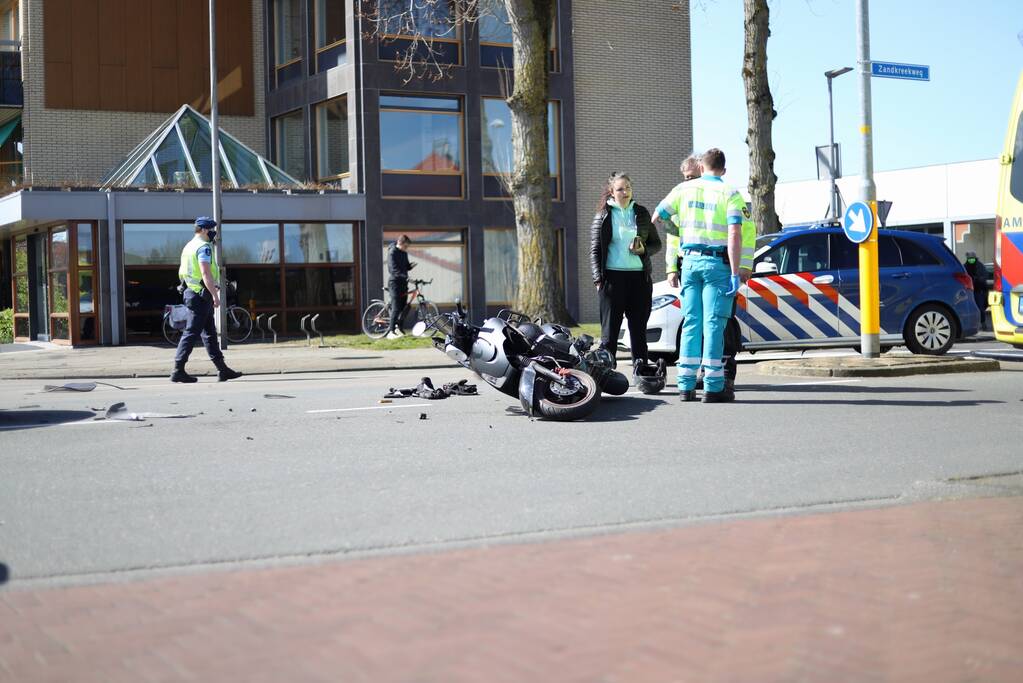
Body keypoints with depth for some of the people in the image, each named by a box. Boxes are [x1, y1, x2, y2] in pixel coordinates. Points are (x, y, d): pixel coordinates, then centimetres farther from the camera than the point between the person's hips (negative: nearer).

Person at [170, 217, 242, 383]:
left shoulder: (189, 246, 17)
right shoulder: (203, 247, -13)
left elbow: (181, 271, 23)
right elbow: (206, 273, -23)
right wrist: (215, 295, -24)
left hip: (191, 292, 10)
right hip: (202, 296, -10)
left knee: (210, 333, 11)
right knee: (191, 333, -8)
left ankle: (222, 369, 15)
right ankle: (178, 371, -7)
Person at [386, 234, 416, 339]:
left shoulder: (404, 253, 12)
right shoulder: (392, 252, -12)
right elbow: (393, 269, -22)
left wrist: (411, 265, -3)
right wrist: (405, 276, -33)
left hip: (403, 283, 8)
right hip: (395, 282, -8)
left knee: (403, 307, 8)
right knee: (396, 308, -12)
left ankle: (398, 328, 19)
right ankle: (391, 332, -11)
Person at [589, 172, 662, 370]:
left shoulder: (641, 213, 11)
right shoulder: (603, 216, 3)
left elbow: (656, 244, 16)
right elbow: (595, 250, 2)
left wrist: (644, 250, -6)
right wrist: (598, 279, -7)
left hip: (639, 277, 3)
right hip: (613, 277, -3)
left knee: (639, 330, 6)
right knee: (610, 331, -2)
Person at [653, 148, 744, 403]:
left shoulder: (684, 189, 9)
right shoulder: (730, 194, -2)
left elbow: (657, 217, 13)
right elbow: (735, 234, -12)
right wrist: (735, 274, -13)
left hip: (690, 261, 3)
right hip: (717, 263, -3)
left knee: (691, 323, 7)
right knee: (713, 324, -4)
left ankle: (686, 385, 5)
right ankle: (713, 387, -5)